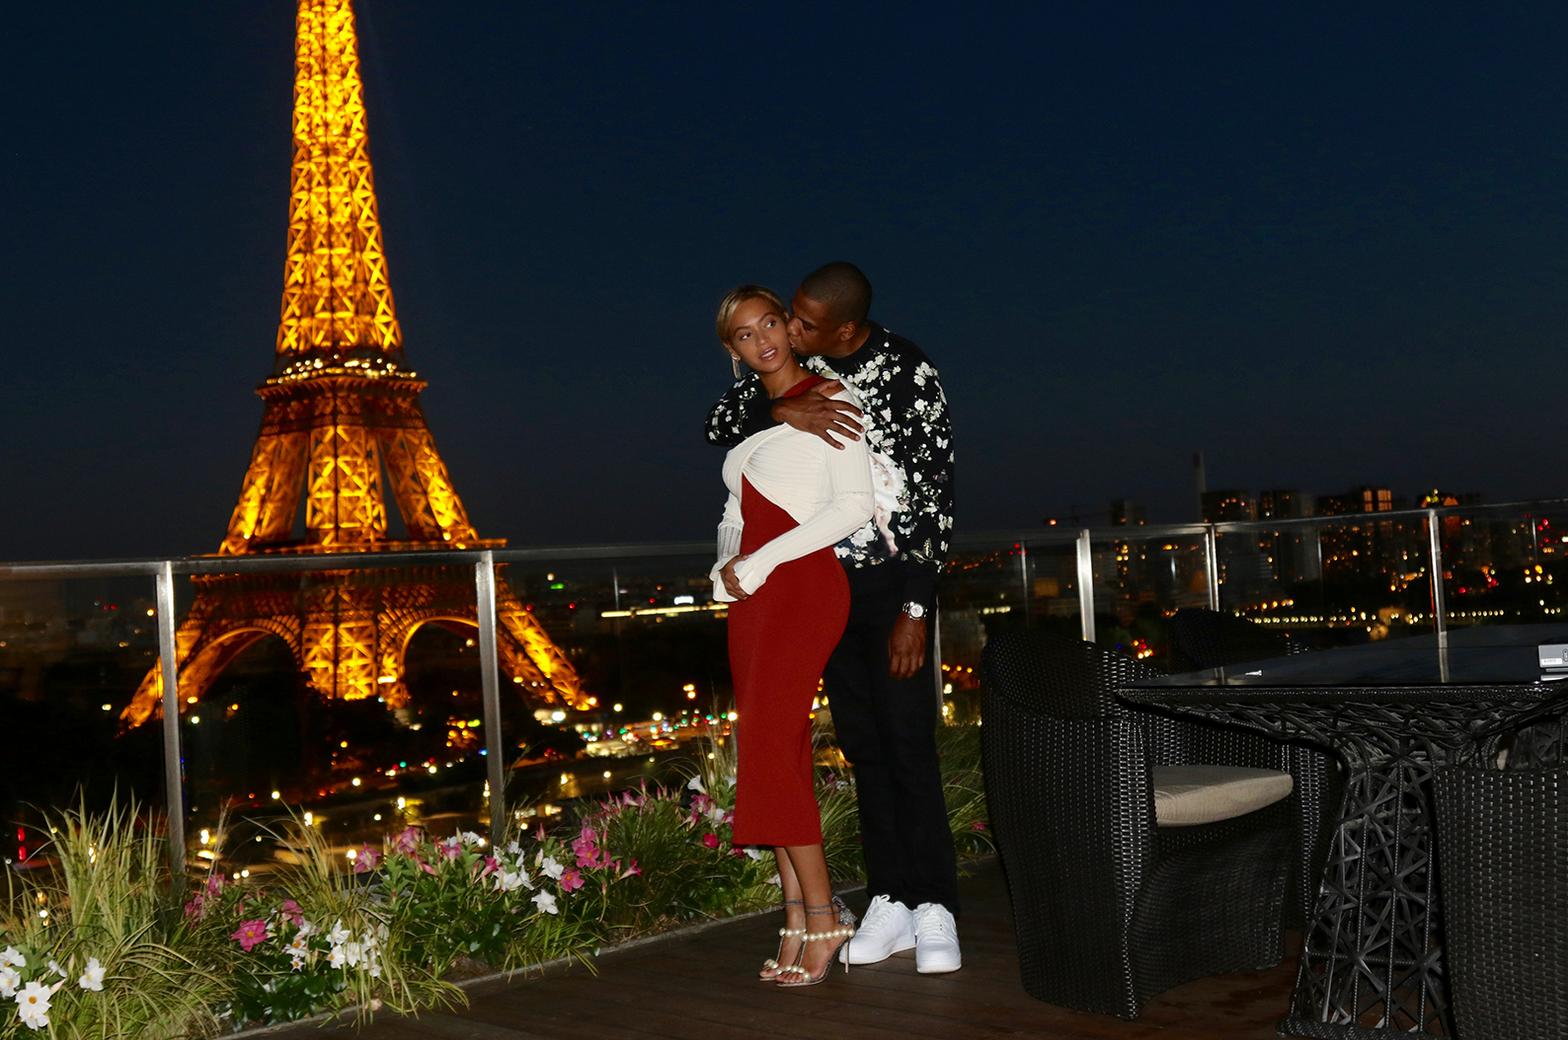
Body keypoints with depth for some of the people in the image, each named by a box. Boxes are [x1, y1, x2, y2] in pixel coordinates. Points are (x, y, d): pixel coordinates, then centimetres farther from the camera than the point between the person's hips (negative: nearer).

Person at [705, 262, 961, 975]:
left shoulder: (907, 373, -13)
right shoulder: (790, 363, 2)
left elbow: (935, 492, -13)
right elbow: (720, 425, 1)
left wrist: (916, 608, -16)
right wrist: (782, 410, -20)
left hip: (893, 581, -5)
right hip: (823, 581, 5)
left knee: (908, 742, -6)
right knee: (862, 743, 8)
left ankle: (933, 908, 2)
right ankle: (890, 901, 15)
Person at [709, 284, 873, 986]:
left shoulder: (827, 400, -1)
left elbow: (854, 504, -11)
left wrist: (762, 560, -13)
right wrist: (727, 567, 2)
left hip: (804, 584, -7)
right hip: (750, 596, 7)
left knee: (769, 746, -15)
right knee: (776, 751, 4)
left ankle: (822, 914, -8)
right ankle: (797, 920, 7)